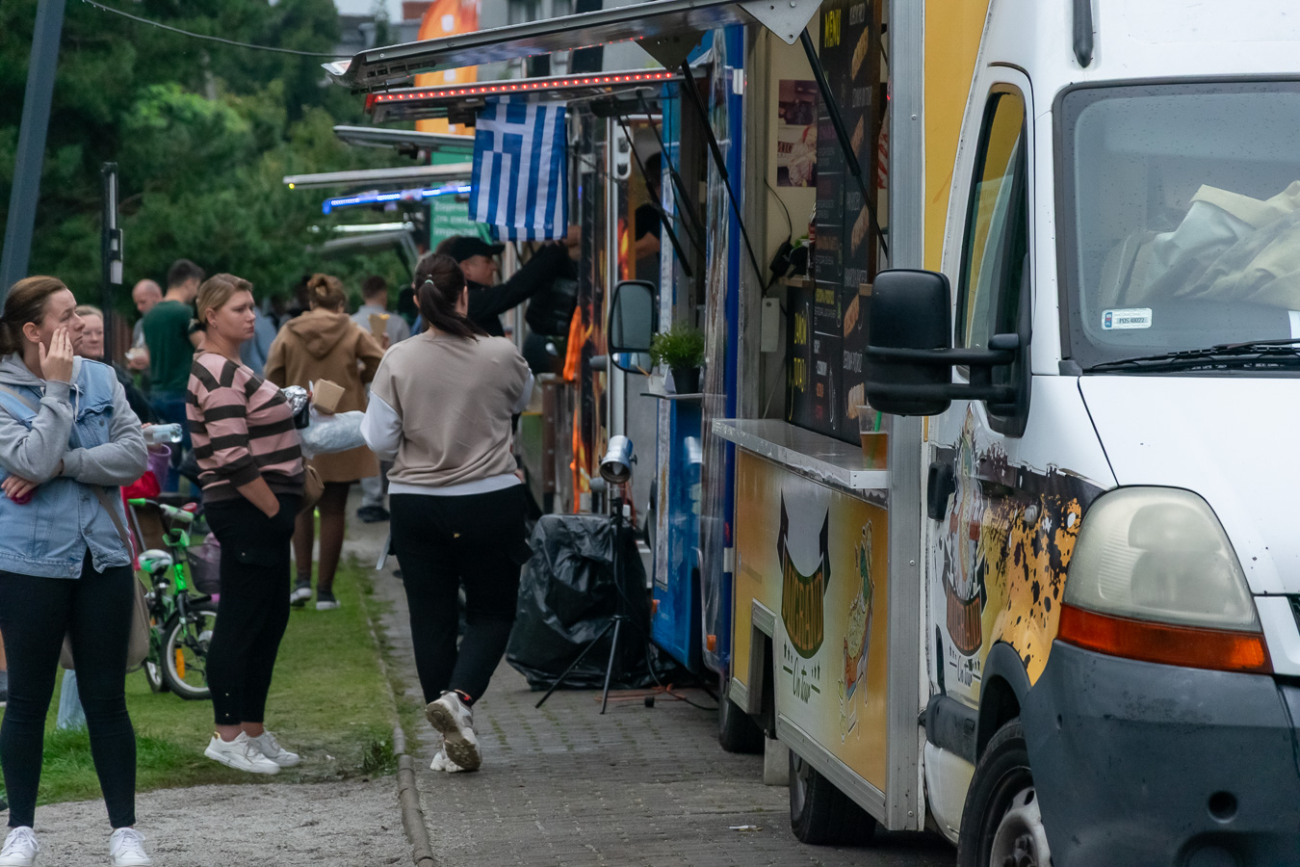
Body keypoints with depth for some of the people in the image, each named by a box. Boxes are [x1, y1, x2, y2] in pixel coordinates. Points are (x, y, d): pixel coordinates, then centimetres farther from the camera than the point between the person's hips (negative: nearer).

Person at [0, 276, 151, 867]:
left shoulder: (100, 379, 3)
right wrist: (56, 389, -16)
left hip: (103, 557, 3)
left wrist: (62, 465, -16)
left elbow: (134, 455, -7)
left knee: (106, 698, 7)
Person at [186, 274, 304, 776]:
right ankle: (227, 736, -1)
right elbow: (234, 459, -23)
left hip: (260, 512, 11)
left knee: (271, 621, 13)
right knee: (240, 624, -6)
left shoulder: (228, 369, 18)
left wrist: (282, 508, 17)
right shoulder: (218, 375, -15)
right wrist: (275, 510, -16)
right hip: (247, 513, -11)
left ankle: (254, 732, 19)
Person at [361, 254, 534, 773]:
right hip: (491, 500, -1)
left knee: (432, 618, 9)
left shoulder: (398, 361, -8)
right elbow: (522, 399, 13)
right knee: (492, 612, 11)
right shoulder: (500, 356, -9)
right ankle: (460, 696, -15)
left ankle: (453, 743, 11)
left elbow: (379, 441, -5)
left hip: (416, 505, 1)